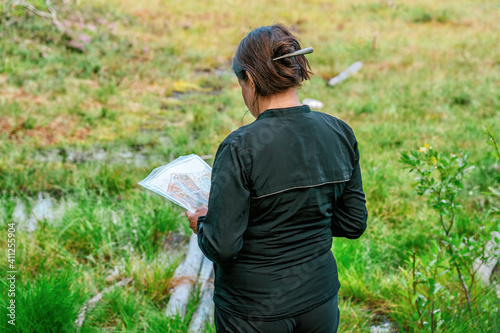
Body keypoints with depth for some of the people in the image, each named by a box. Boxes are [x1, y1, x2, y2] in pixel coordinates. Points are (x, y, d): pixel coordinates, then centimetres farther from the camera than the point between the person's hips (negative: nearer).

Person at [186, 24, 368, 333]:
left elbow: (222, 247, -21)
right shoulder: (341, 133, -6)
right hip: (319, 301, 5)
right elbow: (353, 223, 3)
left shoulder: (240, 148, -22)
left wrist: (202, 224, -1)